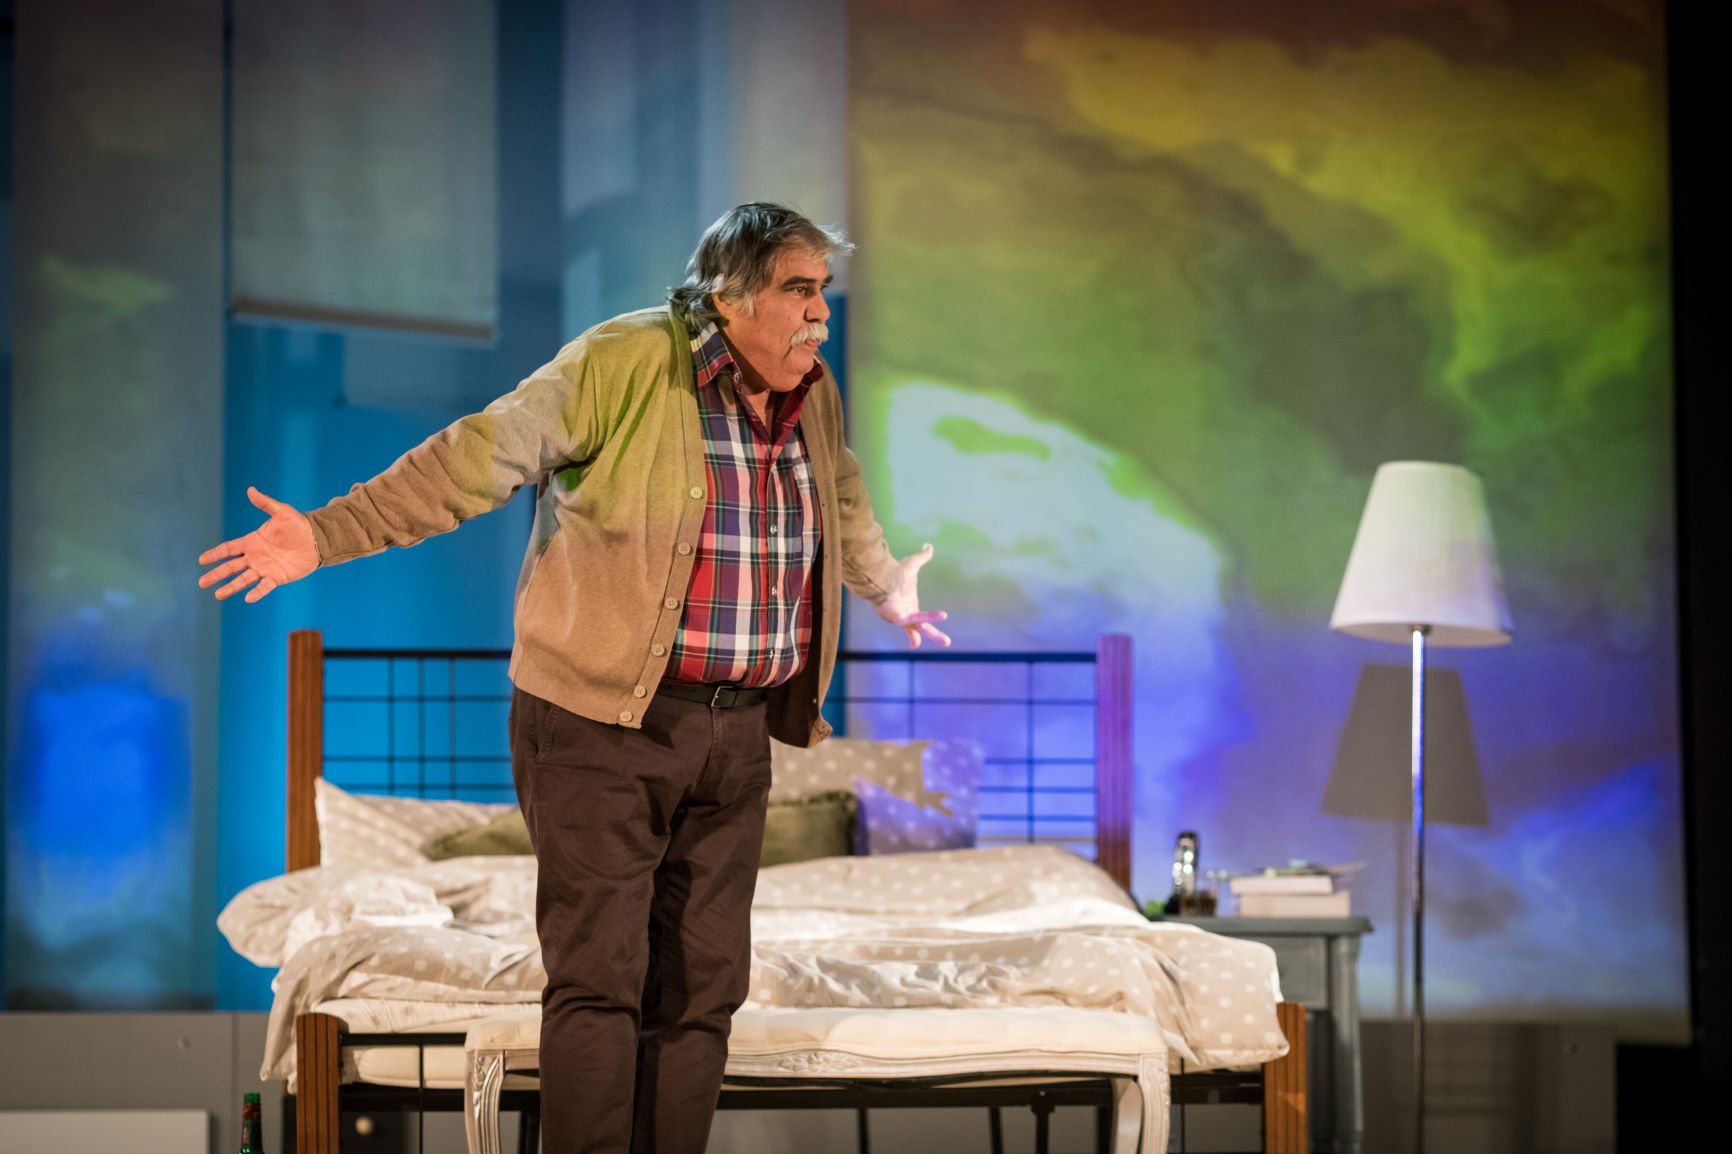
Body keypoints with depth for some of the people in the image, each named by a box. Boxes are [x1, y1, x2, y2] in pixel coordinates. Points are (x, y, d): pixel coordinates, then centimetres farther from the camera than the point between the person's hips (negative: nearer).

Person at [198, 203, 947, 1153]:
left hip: (736, 735, 6)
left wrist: (885, 589, 47)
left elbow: (841, 505, 30)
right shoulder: (620, 365, -11)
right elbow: (480, 460, -16)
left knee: (701, 987, 6)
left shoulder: (813, 397, 9)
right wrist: (329, 535, -21)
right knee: (599, 976, -9)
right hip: (603, 723, -6)